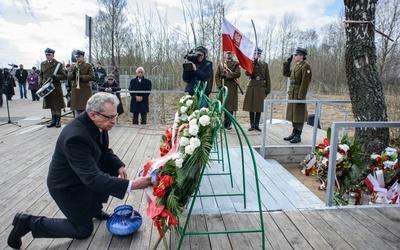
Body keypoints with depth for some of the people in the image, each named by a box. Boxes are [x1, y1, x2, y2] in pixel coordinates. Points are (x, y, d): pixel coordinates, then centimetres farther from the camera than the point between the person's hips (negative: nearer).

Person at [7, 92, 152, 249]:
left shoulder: (97, 124, -13)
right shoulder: (76, 137, -38)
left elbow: (105, 151, 4)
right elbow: (92, 178, -41)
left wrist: (119, 166, -14)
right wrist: (130, 185, -44)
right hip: (68, 185, -7)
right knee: (84, 230, 6)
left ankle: (94, 207, 24)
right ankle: (29, 222, 13)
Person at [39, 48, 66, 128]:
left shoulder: (57, 64, -5)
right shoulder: (43, 64, 12)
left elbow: (63, 76, -7)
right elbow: (41, 75, 19)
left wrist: (55, 77, -24)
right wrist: (40, 82, 2)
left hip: (56, 87, -5)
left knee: (57, 105, 1)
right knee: (51, 105, 12)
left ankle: (58, 121, 10)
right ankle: (53, 121, 21)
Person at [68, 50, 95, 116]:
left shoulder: (88, 66, 4)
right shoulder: (73, 66, 15)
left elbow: (92, 76, -6)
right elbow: (69, 77, 9)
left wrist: (82, 77, -18)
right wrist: (73, 72, -11)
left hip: (85, 90, -4)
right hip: (75, 90, 4)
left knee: (85, 109, -3)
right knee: (77, 109, 6)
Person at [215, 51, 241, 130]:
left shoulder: (236, 64, 7)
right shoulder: (221, 64, 17)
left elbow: (237, 74, -9)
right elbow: (217, 75, 11)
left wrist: (226, 75, -12)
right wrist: (219, 85, -2)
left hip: (232, 88, -3)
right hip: (223, 87, 3)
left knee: (230, 105, -4)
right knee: (224, 105, 0)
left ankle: (229, 123, 3)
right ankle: (226, 122, 8)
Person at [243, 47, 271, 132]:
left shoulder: (265, 64, 7)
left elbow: (267, 78, 6)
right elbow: (247, 73, -14)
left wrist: (267, 90, 1)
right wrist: (253, 64, -19)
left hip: (261, 88, 0)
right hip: (251, 87, 0)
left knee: (259, 107, 3)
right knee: (251, 107, 2)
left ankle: (257, 125, 13)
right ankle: (252, 125, 11)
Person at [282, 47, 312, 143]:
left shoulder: (305, 66, -12)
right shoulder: (297, 66, 15)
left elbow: (305, 83, -18)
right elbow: (286, 73, 27)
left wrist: (301, 97, -22)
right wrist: (287, 62, 16)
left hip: (299, 94, -9)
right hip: (292, 94, 9)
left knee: (299, 115, -1)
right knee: (293, 114, 14)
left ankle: (298, 136, 7)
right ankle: (294, 133, 24)